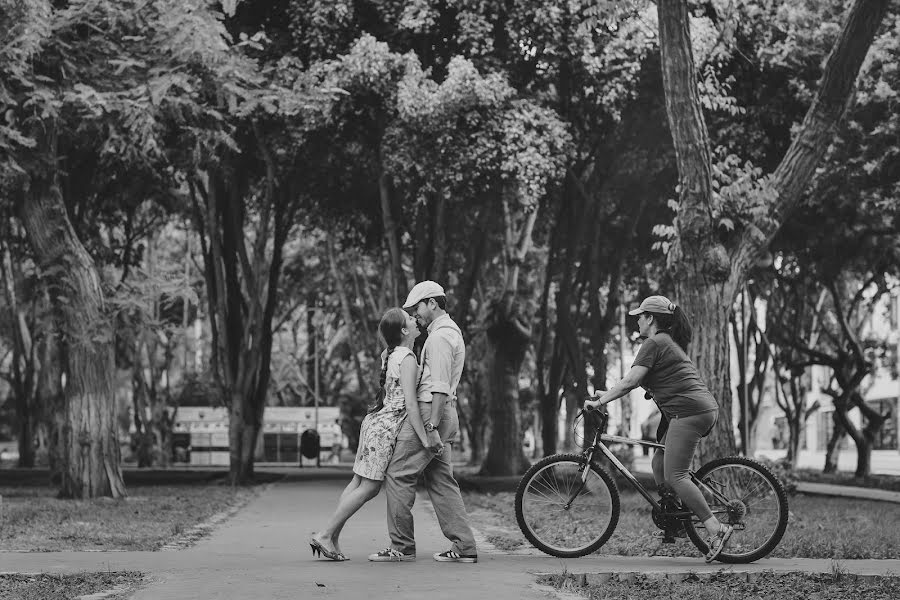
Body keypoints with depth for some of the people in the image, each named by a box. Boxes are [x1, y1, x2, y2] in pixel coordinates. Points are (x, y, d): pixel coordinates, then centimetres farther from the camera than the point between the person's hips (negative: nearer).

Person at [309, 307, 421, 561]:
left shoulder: (390, 354, 10)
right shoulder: (407, 359, -17)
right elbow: (410, 404, -21)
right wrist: (424, 439, -19)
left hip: (375, 422, 9)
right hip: (386, 427, -9)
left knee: (358, 483, 10)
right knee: (368, 487, -5)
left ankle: (332, 539, 11)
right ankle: (325, 535, -4)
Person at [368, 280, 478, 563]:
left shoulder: (440, 336, -13)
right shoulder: (451, 331, 20)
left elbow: (440, 387, -21)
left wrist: (431, 428, -23)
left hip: (430, 412, -10)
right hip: (444, 413, 10)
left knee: (398, 475, -5)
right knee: (441, 480, 9)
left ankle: (402, 546, -3)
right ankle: (464, 547, 7)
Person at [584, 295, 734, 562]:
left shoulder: (653, 344, -5)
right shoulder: (671, 343, 26)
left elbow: (630, 382, -13)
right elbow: (639, 381, 31)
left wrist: (599, 402, -6)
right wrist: (608, 394, 29)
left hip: (688, 412, -10)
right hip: (706, 409, 10)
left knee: (674, 475, -10)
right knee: (659, 463, 13)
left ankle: (717, 529, -16)